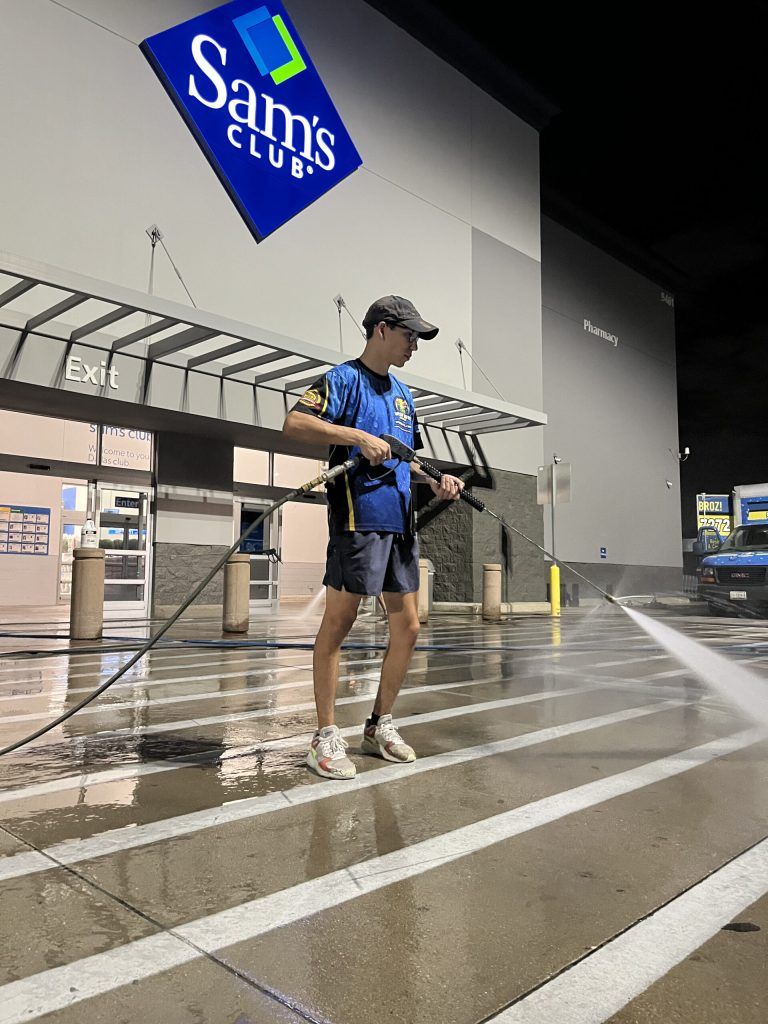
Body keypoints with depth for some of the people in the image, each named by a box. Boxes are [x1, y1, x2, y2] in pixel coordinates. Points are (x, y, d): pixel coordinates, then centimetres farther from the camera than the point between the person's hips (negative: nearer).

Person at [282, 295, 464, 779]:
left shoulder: (403, 394, 22)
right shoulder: (345, 378, -2)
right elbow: (294, 423, -17)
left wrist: (436, 481, 11)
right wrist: (359, 436, -23)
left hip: (399, 522, 8)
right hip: (357, 518, -8)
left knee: (408, 627, 9)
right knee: (338, 624, -3)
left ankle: (380, 726, 24)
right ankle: (327, 737, 8)